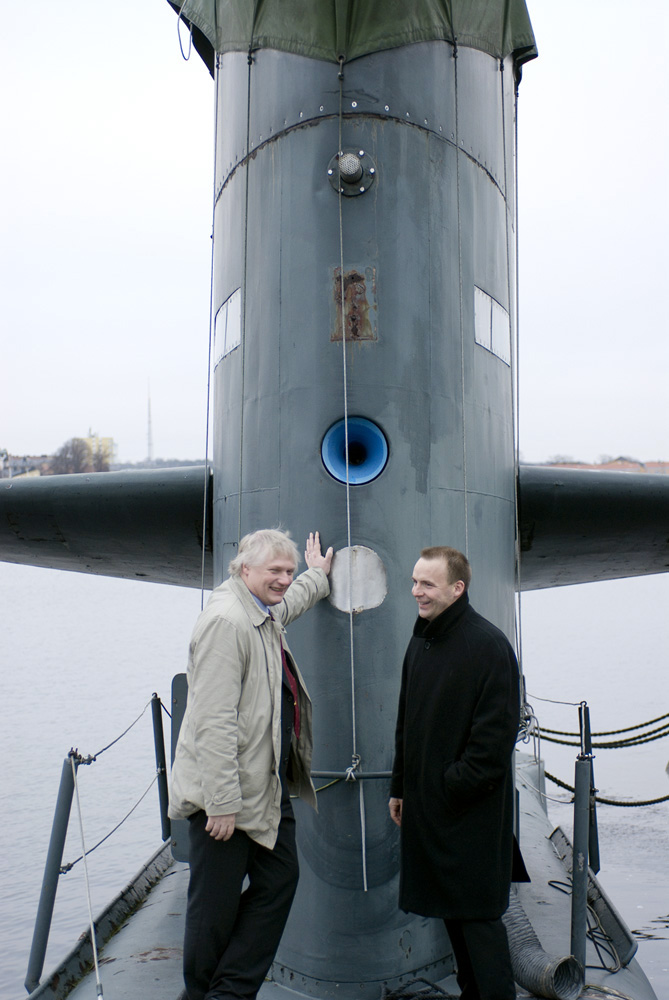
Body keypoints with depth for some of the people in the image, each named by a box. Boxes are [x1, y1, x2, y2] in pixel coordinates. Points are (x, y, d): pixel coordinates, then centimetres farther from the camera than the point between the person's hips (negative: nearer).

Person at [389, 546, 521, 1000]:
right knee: (449, 909, 16)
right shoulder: (421, 642, 11)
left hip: (471, 809, -8)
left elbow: (497, 731, -17)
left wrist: (457, 785, -16)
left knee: (476, 912, -1)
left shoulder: (487, 644, -14)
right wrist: (400, 786, 16)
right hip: (426, 802, 8)